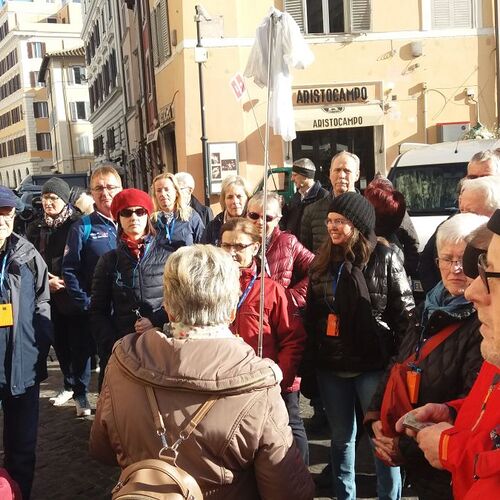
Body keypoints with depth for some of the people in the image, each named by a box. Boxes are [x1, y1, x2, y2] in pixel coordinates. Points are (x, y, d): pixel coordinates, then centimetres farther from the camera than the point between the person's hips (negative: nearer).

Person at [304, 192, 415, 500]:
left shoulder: (384, 258, -6)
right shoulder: (323, 261, 9)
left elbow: (405, 312, -6)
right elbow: (311, 313, 13)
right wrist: (309, 359, 9)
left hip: (373, 364, -4)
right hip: (330, 365, 5)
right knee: (341, 437, 16)